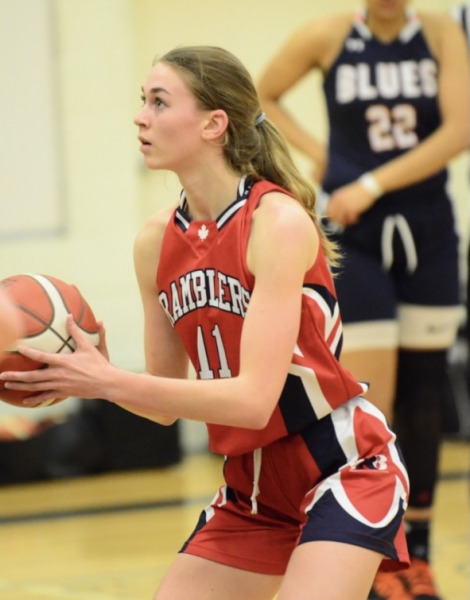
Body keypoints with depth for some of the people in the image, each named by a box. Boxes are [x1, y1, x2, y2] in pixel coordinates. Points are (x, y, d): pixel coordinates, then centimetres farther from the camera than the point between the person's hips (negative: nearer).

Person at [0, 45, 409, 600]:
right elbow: (167, 404, 6)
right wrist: (87, 374, -14)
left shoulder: (278, 222, -20)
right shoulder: (157, 241, -1)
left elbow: (254, 399, -27)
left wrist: (108, 383, -31)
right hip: (252, 484, 7)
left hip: (345, 469, -7)